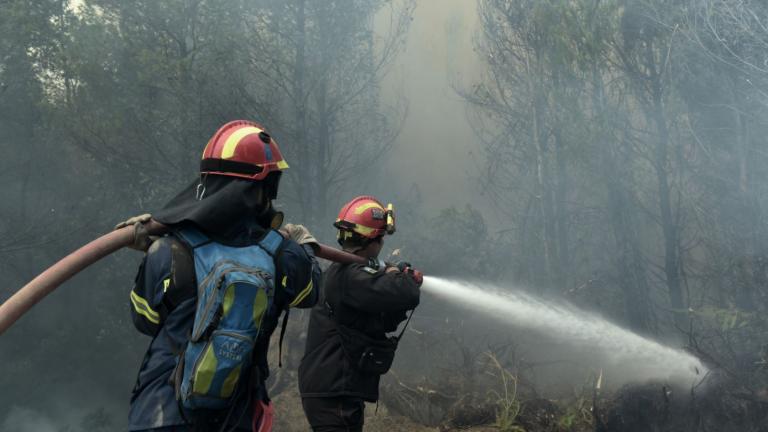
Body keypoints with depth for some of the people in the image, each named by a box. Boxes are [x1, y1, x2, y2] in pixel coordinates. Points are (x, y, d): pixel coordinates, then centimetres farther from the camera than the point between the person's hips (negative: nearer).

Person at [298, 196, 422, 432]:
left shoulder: (343, 271, 14)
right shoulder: (350, 276, -18)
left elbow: (385, 322, 20)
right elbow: (406, 295, -29)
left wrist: (392, 277, 4)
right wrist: (400, 276, -6)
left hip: (335, 390, 10)